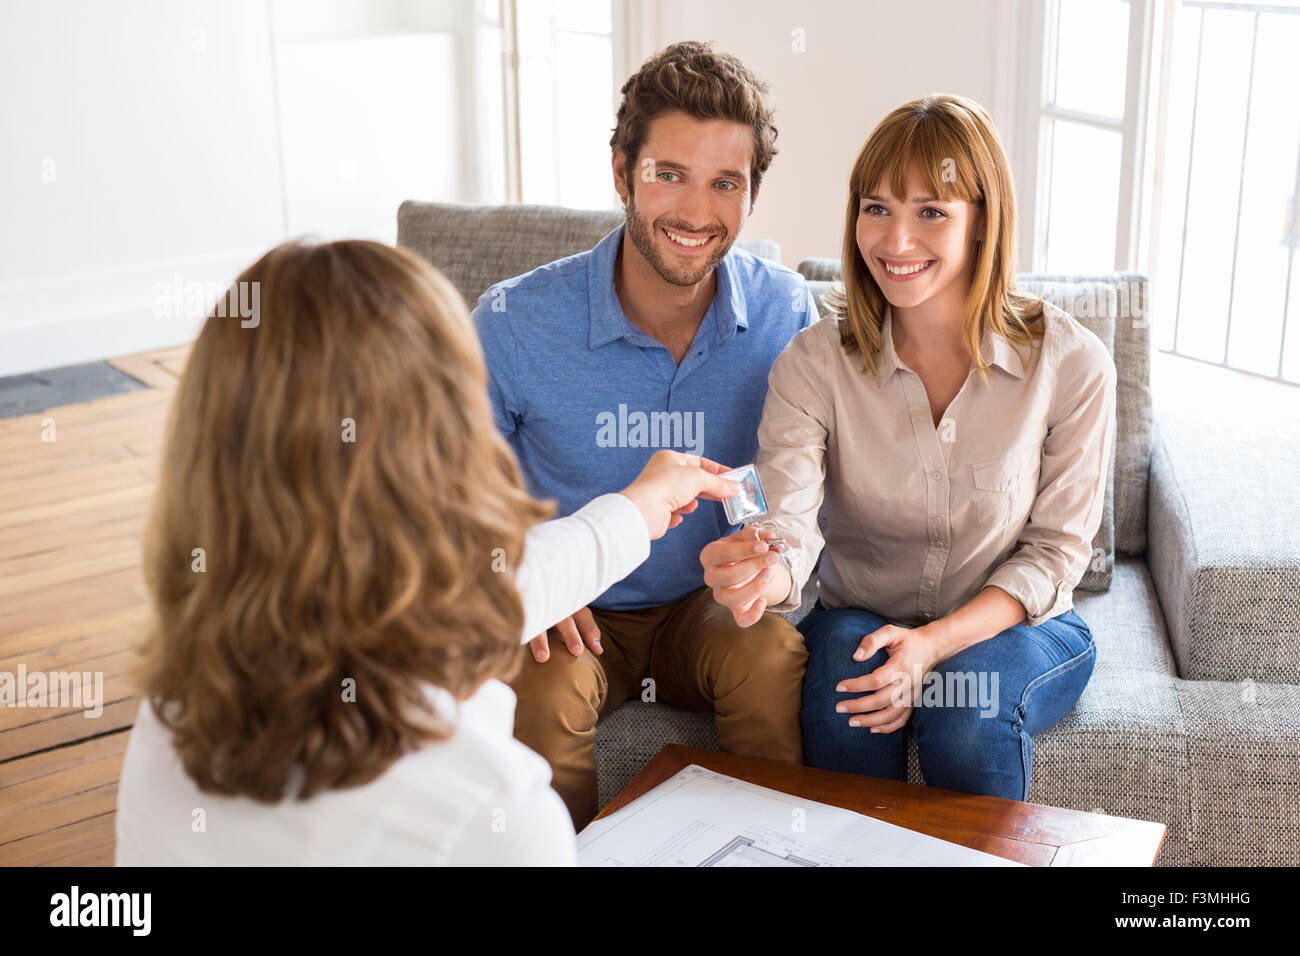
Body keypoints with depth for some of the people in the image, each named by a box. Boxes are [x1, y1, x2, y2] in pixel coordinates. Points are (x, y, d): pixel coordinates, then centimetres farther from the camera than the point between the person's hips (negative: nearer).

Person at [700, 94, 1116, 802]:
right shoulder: (814, 363, -11)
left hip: (1014, 626, -1)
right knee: (841, 656, -32)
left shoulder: (1071, 363, -12)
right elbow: (789, 519, -24)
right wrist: (764, 574, -50)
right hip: (859, 618, 1)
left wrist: (934, 644, -22)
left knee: (969, 704, -32)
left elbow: (1057, 547, -7)